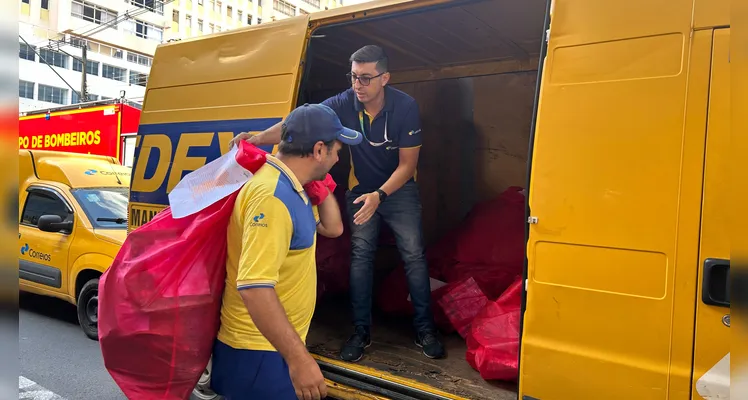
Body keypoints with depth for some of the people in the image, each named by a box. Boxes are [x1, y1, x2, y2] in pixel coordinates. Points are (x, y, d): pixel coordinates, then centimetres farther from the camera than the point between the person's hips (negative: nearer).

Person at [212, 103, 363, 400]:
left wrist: (320, 182, 5)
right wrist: (298, 358, -31)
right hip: (258, 351, -10)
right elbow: (253, 286, -33)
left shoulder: (291, 187, 7)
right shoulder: (273, 196, -26)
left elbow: (332, 228, 16)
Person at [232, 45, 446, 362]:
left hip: (399, 188, -1)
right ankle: (361, 331, 11)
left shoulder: (405, 107, -23)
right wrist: (261, 137, -47)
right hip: (360, 188, 2)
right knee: (360, 255, -1)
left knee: (413, 255, -4)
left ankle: (425, 330, 11)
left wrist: (379, 195, -33)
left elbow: (407, 164, -20)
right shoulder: (344, 104, -19)